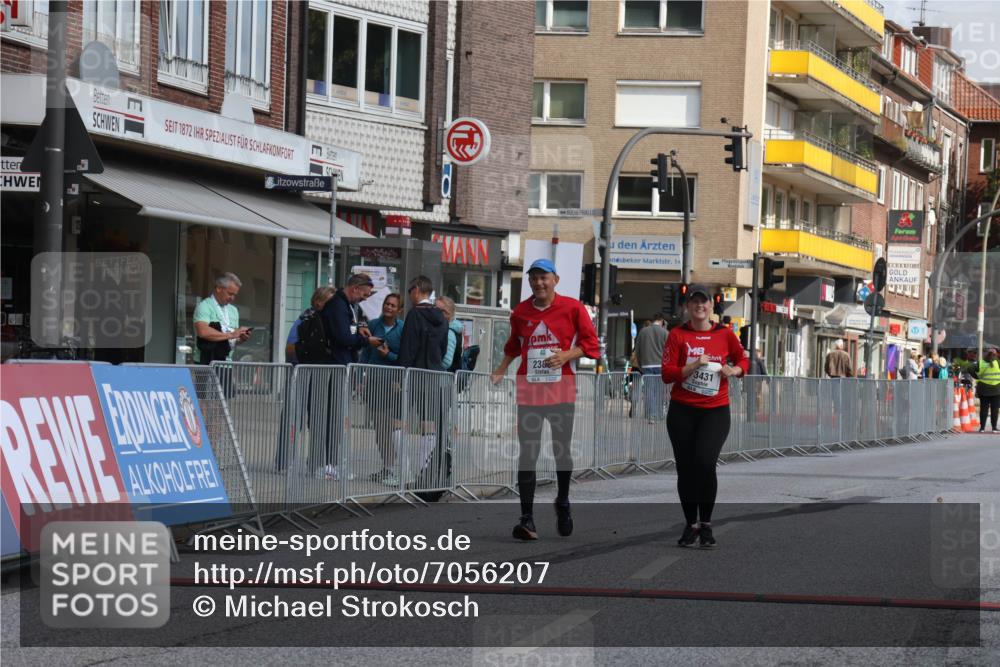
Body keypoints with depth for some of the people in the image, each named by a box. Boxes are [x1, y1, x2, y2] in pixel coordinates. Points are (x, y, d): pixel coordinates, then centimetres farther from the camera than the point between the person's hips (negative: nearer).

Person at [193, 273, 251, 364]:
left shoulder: (233, 310, 19)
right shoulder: (204, 306, -5)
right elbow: (203, 332, -21)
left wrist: (240, 339, -1)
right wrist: (230, 335, -18)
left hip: (227, 363, 6)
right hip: (207, 362, -6)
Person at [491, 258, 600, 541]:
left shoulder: (572, 308, -2)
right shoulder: (521, 312, 7)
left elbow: (591, 342, 1)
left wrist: (567, 354, -14)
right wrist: (501, 370, 14)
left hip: (562, 392, -2)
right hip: (529, 393, 2)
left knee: (563, 451, 10)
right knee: (527, 454, -5)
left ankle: (562, 504, 35)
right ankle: (527, 519, -7)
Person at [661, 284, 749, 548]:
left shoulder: (725, 334, 5)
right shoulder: (677, 335, 2)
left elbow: (743, 360, 20)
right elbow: (667, 374, -4)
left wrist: (733, 370, -1)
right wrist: (694, 365, -17)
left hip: (715, 411, -1)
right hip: (682, 411, 1)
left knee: (705, 462, -18)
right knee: (685, 468, 5)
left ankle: (706, 524, -5)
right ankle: (691, 525, 19)